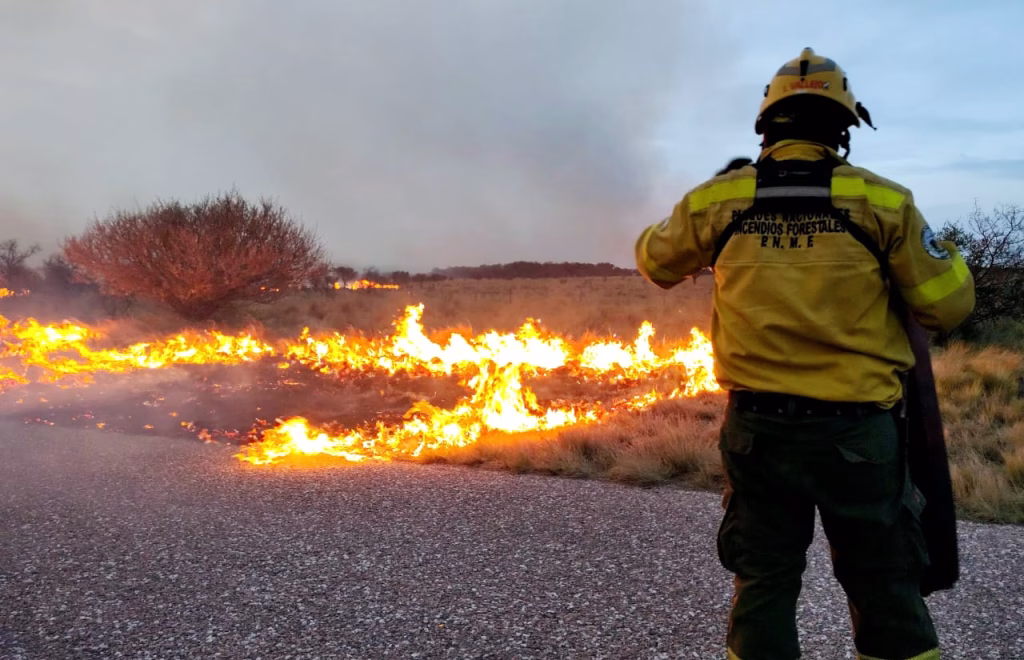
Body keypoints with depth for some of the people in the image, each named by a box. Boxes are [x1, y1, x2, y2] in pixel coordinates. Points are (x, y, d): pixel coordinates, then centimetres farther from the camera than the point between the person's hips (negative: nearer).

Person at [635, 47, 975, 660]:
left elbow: (657, 263, 16)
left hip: (758, 430, 2)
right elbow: (949, 306, -1)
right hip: (858, 431, -1)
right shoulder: (882, 201, -6)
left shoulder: (716, 201, -2)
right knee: (887, 594, 15)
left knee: (763, 588, 14)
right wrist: (933, 245, 17)